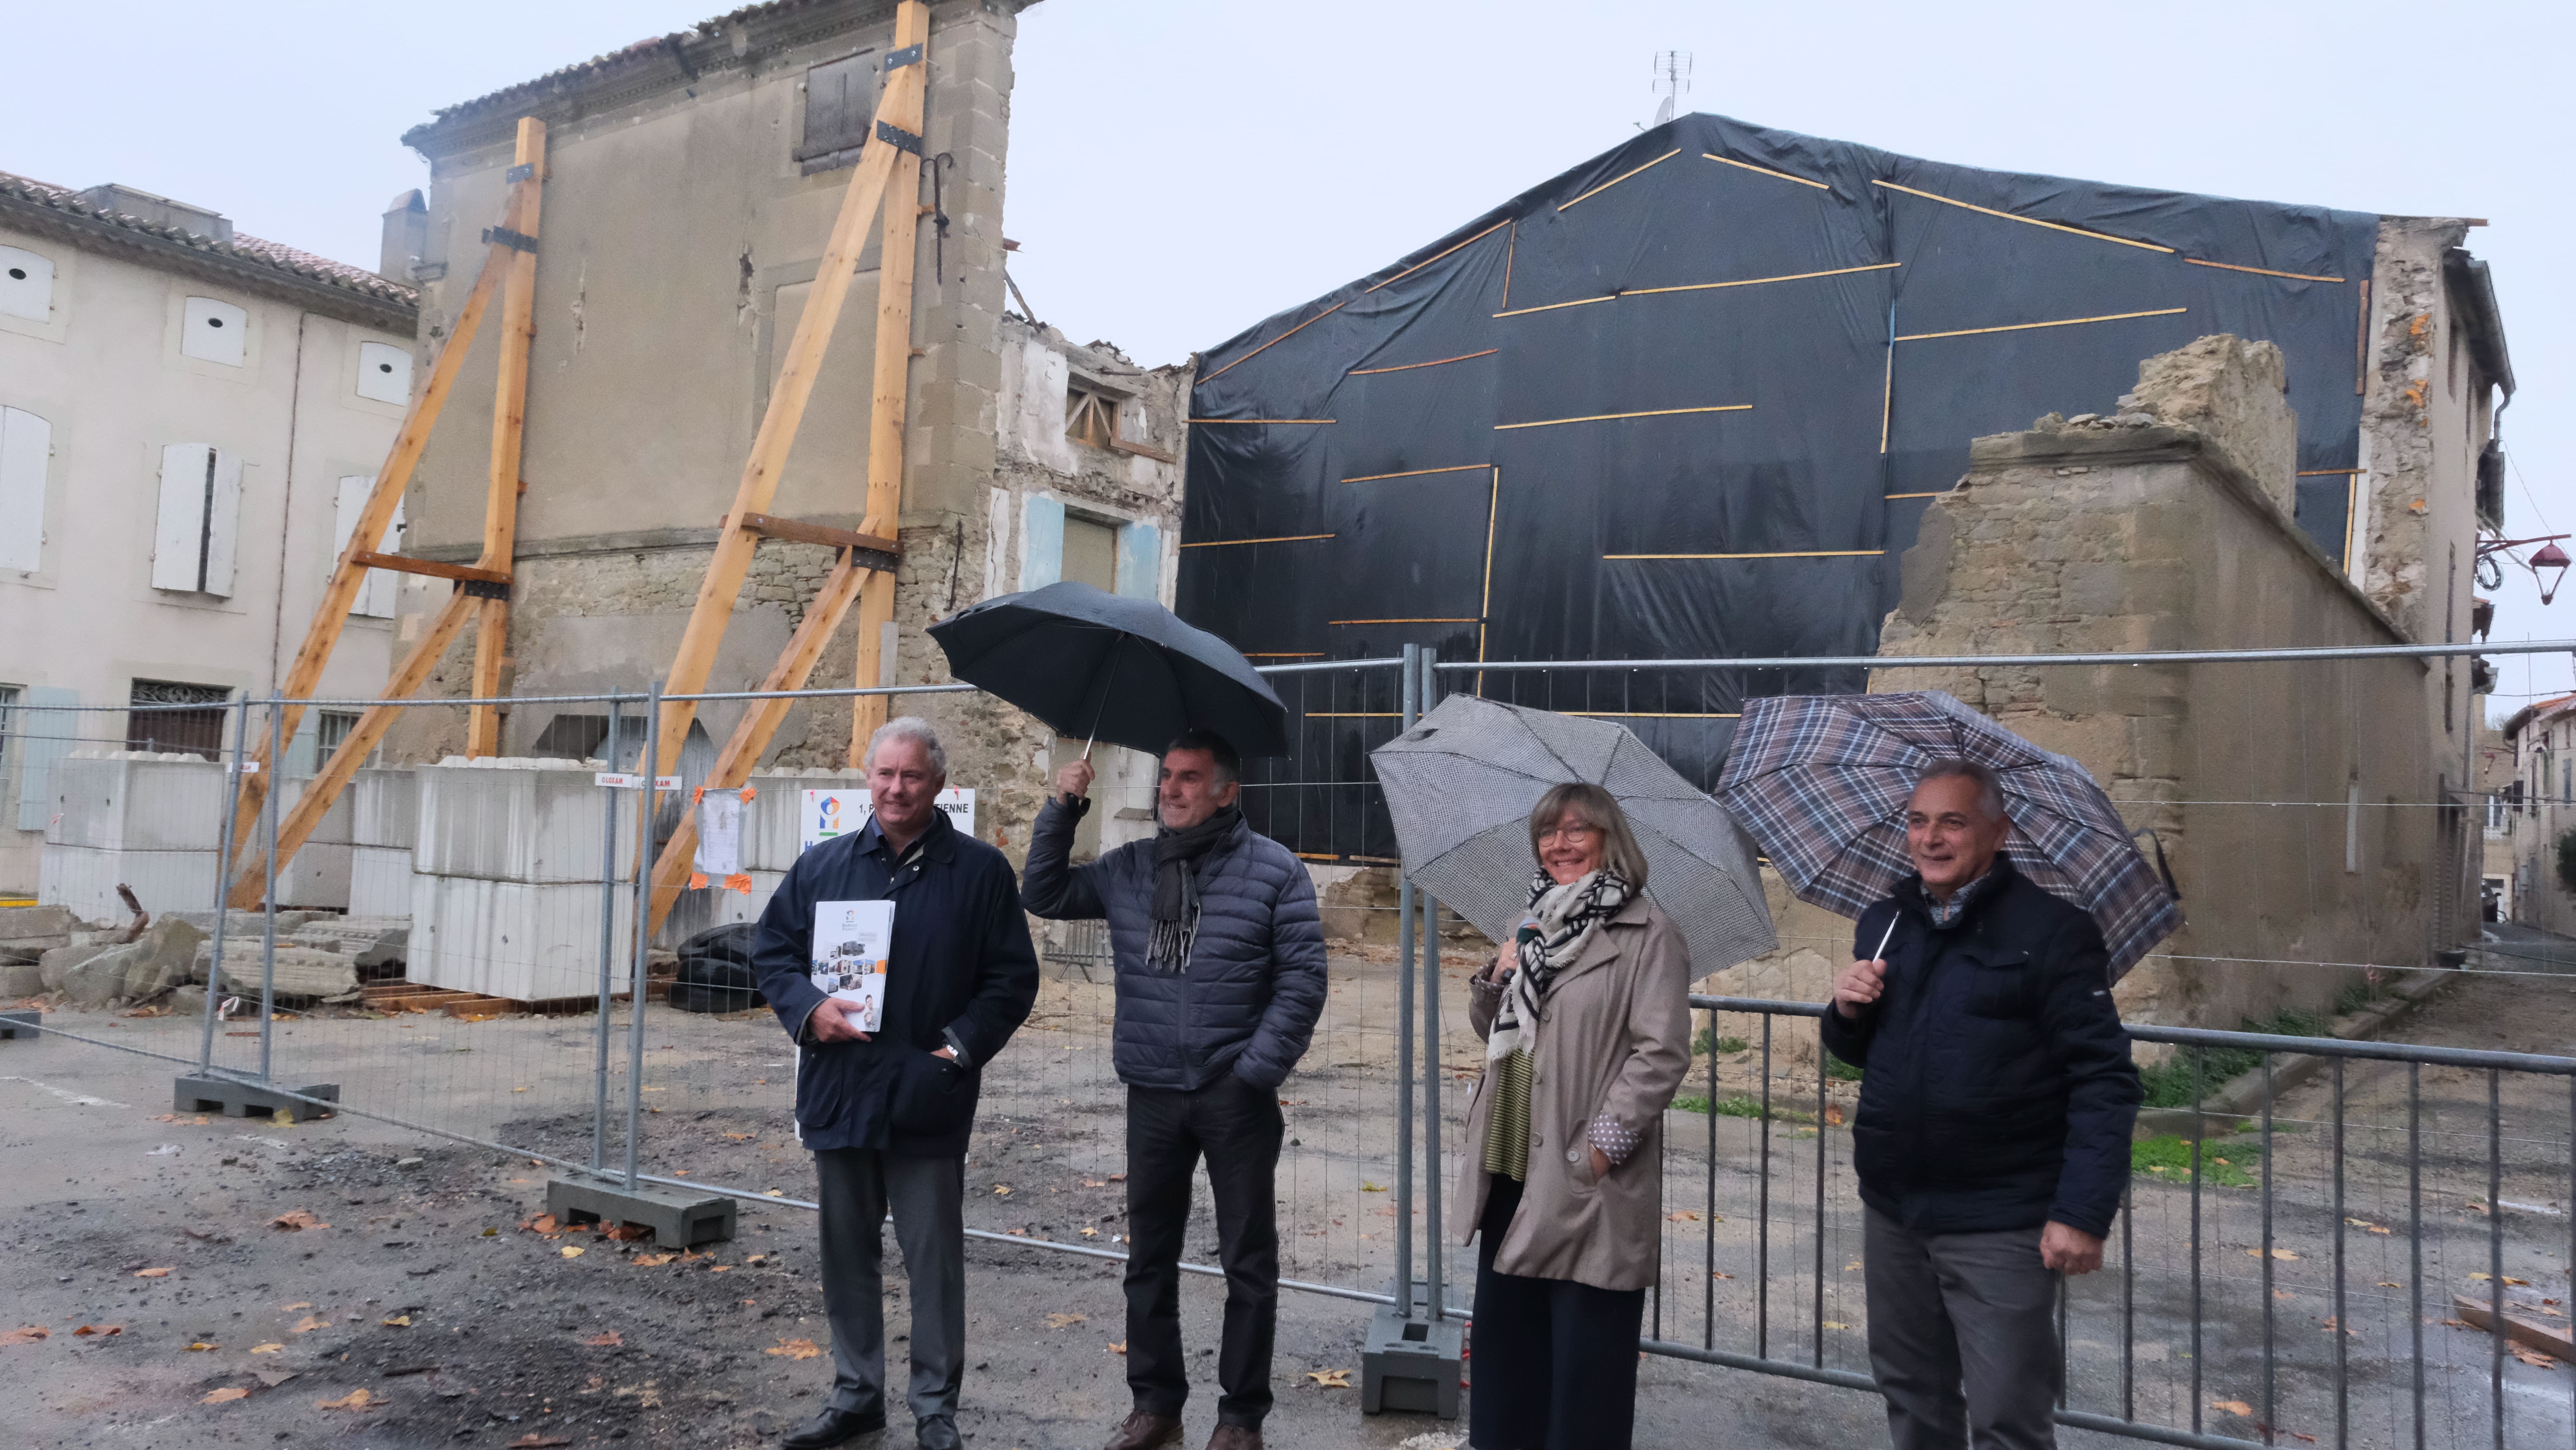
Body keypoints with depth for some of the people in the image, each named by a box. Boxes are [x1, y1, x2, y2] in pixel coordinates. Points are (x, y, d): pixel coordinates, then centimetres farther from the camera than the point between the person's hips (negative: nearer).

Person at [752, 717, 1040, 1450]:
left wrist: (963, 1044, -13)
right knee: (846, 1252, 15)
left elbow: (1012, 978, -1)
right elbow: (771, 949, 11)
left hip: (929, 1103, -3)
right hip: (838, 1093, 3)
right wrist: (808, 1007, -7)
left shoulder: (981, 871, -2)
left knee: (935, 1258, 5)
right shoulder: (823, 865, 7)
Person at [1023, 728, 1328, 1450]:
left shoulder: (1275, 870, -5)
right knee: (1149, 1255, 13)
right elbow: (1046, 894, 13)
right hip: (1152, 1097, 4)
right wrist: (1062, 810, 1)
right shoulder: (1130, 868, 8)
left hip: (1235, 1096, -4)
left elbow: (1302, 980, -7)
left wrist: (1258, 1070, -13)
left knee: (1248, 1260, 7)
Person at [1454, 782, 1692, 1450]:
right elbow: (1492, 1031, 22)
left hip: (1587, 1184, -7)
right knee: (1503, 1338, 17)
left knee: (1585, 1360, 2)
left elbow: (1662, 1054, -15)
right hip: (1510, 1171, 7)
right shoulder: (1535, 927, 15)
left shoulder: (1649, 936, -7)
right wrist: (1494, 980, 1)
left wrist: (1602, 1145, -19)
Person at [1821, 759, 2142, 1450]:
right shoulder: (1883, 924, 8)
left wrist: (2084, 1213, -19)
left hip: (2000, 1227, -6)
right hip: (1893, 1212, 6)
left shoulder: (2051, 931, -10)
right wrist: (1848, 1010, -4)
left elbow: (2104, 1082, -12)